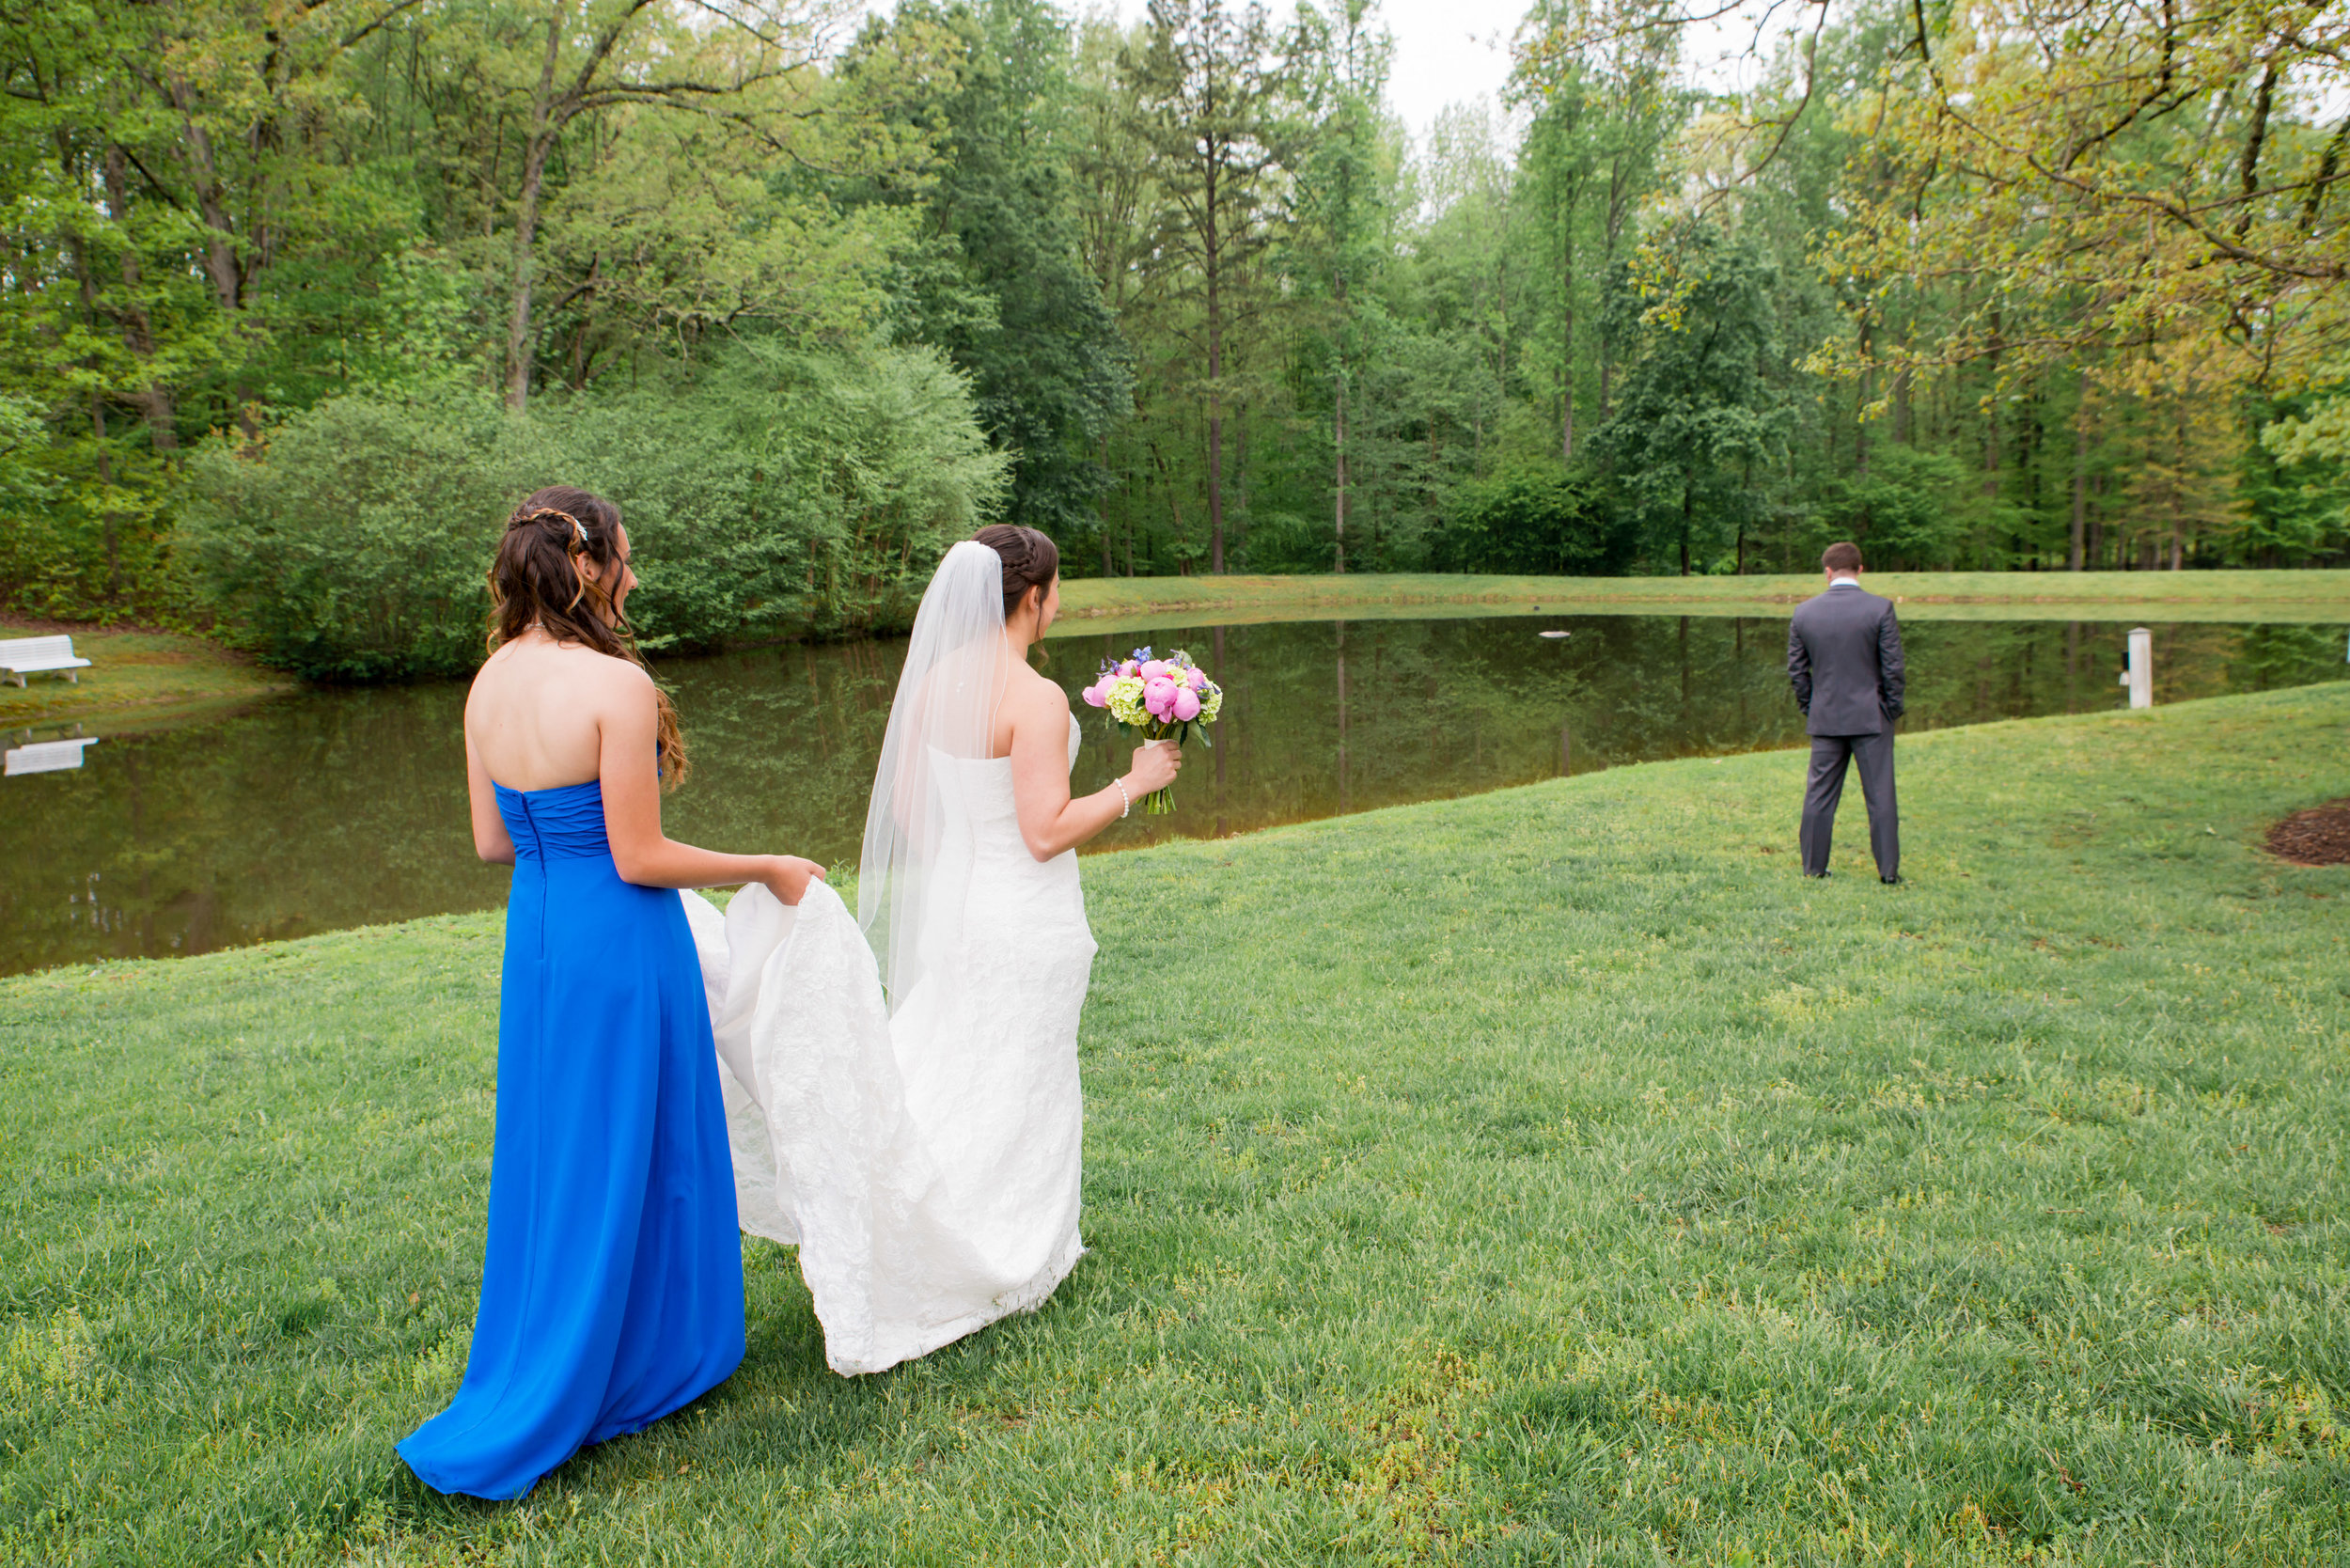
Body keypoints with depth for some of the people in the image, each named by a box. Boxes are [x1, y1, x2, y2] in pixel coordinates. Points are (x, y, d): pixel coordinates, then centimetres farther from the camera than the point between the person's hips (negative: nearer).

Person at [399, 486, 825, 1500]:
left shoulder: (491, 681, 2)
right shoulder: (617, 685, -21)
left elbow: (491, 842, 9)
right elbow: (640, 859, -19)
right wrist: (766, 870, -7)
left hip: (535, 935, 8)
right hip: (620, 945, -8)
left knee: (550, 1158, 20)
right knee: (622, 1169, 8)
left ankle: (542, 1370, 37)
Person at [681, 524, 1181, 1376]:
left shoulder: (932, 679, 1)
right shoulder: (1037, 698, -21)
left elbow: (904, 802, 9)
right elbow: (1047, 831, -23)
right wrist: (1134, 784, -11)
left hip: (950, 905, 7)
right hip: (1023, 922, -6)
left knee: (951, 1075, 19)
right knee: (1009, 1099, 8)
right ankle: (1005, 1265, 22)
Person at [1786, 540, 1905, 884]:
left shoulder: (1804, 612, -1)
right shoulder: (1880, 609, -9)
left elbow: (1796, 669, 5)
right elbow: (1893, 667, -8)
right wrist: (1892, 708, 4)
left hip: (1825, 718, 2)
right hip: (1870, 717, -2)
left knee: (1819, 795, 9)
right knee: (1880, 795, 4)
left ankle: (1813, 867, 12)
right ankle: (1888, 869, 7)